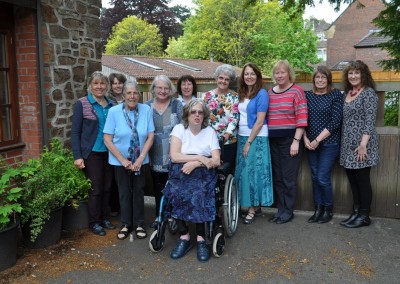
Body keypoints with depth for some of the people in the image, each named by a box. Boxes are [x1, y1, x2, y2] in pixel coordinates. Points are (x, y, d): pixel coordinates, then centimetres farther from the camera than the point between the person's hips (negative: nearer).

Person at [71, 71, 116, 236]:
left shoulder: (111, 105, 6)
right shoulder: (82, 104, -6)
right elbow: (75, 132, -8)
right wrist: (77, 156, -14)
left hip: (109, 152, 4)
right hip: (92, 153, -4)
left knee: (107, 187, 12)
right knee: (95, 189, 2)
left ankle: (104, 218, 28)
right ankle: (94, 222, 17)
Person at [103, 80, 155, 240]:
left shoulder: (146, 109, -8)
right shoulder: (114, 111, -12)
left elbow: (150, 136, -5)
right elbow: (107, 140, -10)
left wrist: (140, 158, -13)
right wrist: (123, 160, -14)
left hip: (140, 160, 1)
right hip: (120, 160, -1)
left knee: (138, 191, 11)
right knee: (124, 192, 11)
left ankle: (139, 224, 26)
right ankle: (126, 224, 27)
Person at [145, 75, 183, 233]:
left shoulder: (177, 105, -2)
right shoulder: (147, 106, 6)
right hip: (155, 156, 3)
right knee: (157, 187, 13)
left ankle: (172, 217, 13)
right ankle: (159, 216, 27)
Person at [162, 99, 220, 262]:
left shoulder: (210, 132, 6)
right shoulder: (179, 129, 5)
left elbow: (216, 161, -2)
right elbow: (174, 156, -8)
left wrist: (195, 163, -16)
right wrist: (200, 158, -13)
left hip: (203, 174, 0)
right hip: (181, 173, 0)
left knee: (199, 195, -31)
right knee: (176, 194, -30)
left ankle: (201, 238, -18)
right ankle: (184, 236, -15)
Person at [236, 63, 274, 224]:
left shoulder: (262, 93, -8)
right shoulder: (241, 93, 11)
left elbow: (260, 121, -13)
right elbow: (240, 117, 12)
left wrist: (249, 142, -13)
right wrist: (242, 139, 3)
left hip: (257, 138, -6)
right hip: (242, 136, 6)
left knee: (253, 171, -3)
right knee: (243, 171, 6)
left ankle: (253, 208, 7)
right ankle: (254, 205, 18)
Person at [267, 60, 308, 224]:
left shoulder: (296, 91, -4)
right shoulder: (270, 92, 11)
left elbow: (302, 118, -10)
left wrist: (296, 141, -14)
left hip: (290, 140, -5)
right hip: (273, 141, 6)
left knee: (289, 178, 1)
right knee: (277, 177, 11)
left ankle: (288, 211, 15)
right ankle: (280, 209, 23)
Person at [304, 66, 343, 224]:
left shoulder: (336, 95, -4)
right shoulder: (308, 95, 7)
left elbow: (335, 122, -11)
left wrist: (318, 140, -13)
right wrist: (305, 139, -6)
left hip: (329, 143, -4)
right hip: (311, 144, 4)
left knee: (323, 178, -5)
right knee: (315, 177, 8)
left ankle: (328, 210, 16)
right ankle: (318, 209, 21)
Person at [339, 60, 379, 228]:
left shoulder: (368, 93, -7)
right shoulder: (348, 93, 14)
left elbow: (370, 120, -14)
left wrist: (363, 144, -21)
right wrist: (343, 142, 14)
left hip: (361, 144, -7)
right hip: (348, 144, 7)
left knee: (362, 179, 0)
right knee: (352, 179, 11)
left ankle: (364, 216, 11)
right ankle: (356, 212, 22)